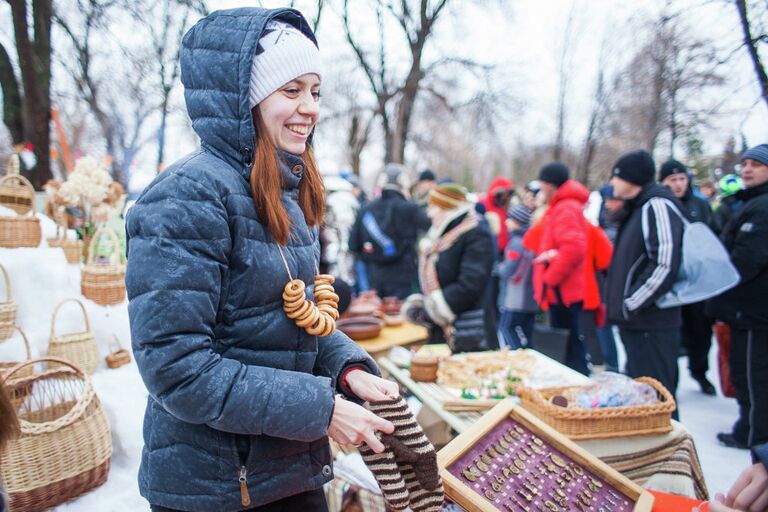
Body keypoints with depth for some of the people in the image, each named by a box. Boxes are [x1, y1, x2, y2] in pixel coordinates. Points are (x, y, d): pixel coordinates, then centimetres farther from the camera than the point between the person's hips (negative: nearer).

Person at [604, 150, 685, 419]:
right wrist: (618, 301, 16)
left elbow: (665, 265, -24)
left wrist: (629, 305, -18)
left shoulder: (657, 206, -14)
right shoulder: (638, 208, 17)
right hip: (635, 322, 10)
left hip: (651, 323, -10)